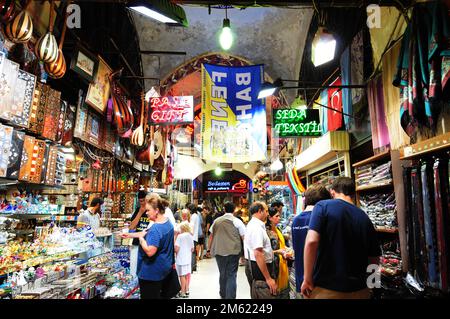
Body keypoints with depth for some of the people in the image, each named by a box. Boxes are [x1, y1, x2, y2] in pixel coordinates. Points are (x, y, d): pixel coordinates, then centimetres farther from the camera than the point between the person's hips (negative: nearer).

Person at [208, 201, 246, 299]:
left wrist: (210, 248, 22)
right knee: (231, 275, 4)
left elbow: (211, 236, 11)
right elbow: (244, 237, -7)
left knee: (222, 274, 19)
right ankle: (230, 296, 2)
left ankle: (223, 294, 34)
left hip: (219, 251, 3)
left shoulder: (217, 221, 3)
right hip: (233, 251, -3)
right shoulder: (237, 221, -6)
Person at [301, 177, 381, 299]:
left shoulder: (323, 206, -9)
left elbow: (311, 241, -21)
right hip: (359, 290, 4)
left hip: (326, 288, -4)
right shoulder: (365, 218, 4)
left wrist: (307, 279, -12)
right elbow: (374, 261, 10)